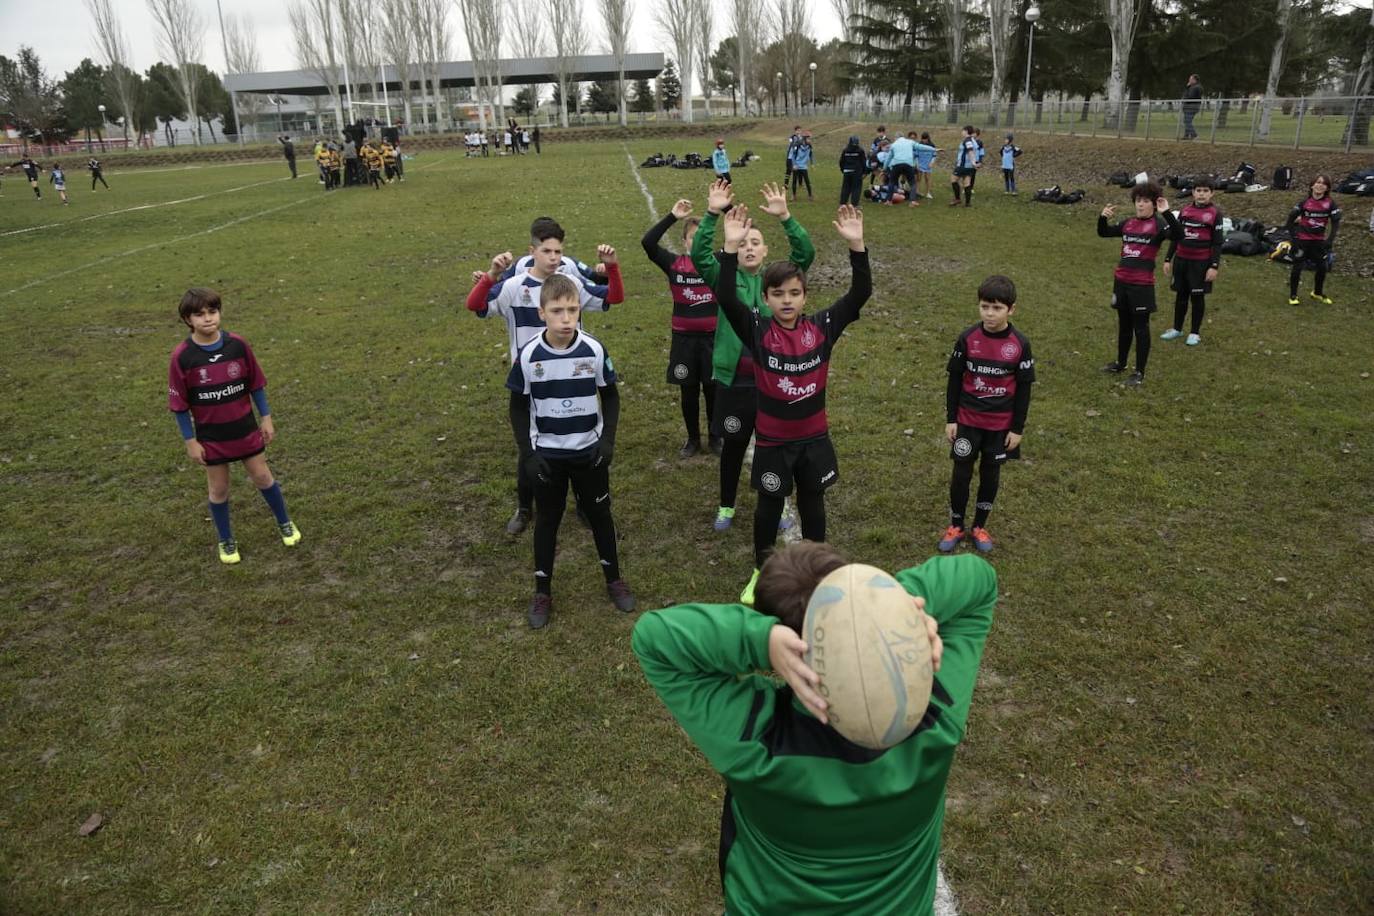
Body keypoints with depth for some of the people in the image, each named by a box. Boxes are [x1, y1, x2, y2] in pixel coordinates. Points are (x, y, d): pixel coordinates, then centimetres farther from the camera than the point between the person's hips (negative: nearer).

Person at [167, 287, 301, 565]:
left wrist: (266, 418, 1)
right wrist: (190, 441, -7)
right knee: (219, 489, 12)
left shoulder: (238, 345, -11)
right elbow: (180, 404, -9)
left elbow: (255, 384, 1)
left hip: (245, 429, 1)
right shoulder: (182, 356, -16)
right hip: (211, 436, -1)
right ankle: (226, 541, 31)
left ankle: (285, 523, 34)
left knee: (263, 478, 12)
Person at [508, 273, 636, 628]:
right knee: (547, 520, 12)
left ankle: (614, 579, 34)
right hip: (547, 455, 0)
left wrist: (608, 440, -9)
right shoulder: (528, 355, -14)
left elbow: (610, 396, 1)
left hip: (589, 453, 1)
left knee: (600, 515, 15)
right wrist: (527, 453, -9)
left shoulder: (594, 350, -12)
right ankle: (542, 592, 28)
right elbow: (518, 407, -3)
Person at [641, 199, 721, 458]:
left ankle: (715, 437, 30)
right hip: (684, 338, 0)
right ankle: (693, 439, 29)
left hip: (713, 337, 0)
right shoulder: (674, 264, -4)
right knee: (689, 391, 12)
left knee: (713, 389, 11)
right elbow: (647, 242, -17)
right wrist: (672, 217, -23)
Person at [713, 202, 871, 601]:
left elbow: (860, 293, -15)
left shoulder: (822, 328, -8)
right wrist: (731, 248, -37)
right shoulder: (757, 331, -13)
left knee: (812, 502, 19)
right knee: (770, 505, 15)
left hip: (814, 436, 2)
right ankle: (762, 571, 36)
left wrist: (856, 245, -28)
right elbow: (726, 298, -27)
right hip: (772, 440, -2)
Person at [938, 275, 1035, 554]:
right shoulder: (967, 339, -9)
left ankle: (979, 526, 29)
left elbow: (1023, 389, -3)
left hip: (1001, 424, 0)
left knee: (990, 474, 12)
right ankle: (956, 525, 24)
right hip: (968, 420, 0)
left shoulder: (1020, 344, -10)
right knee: (962, 473, 6)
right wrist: (950, 419, -2)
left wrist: (1017, 428, -3)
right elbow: (954, 380, -1)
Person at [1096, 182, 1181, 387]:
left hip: (1142, 284, -6)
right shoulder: (1128, 223, 8)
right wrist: (1103, 217, -4)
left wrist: (1166, 213, -35)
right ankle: (1120, 363, 33)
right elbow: (1103, 233, 15)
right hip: (1121, 281, 6)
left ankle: (1139, 372, 10)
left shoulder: (1158, 225, -8)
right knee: (1123, 324, 18)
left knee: (1140, 327, 1)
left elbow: (1177, 235, -25)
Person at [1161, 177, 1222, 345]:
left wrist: (1214, 266, -13)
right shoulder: (1185, 211, 5)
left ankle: (1195, 332, 15)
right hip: (1181, 260, 4)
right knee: (1180, 295, 13)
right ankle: (1177, 328, 26)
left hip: (1201, 262, -4)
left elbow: (1217, 242, -8)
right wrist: (1168, 259, 9)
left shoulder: (1215, 213, -7)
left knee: (1197, 297, 5)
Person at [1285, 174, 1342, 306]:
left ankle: (1318, 293, 27)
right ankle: (1293, 295, 11)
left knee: (1322, 267, 6)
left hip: (1319, 241, 2)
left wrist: (1330, 240, -11)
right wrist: (1293, 235, -5)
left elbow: (1336, 223, -2)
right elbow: (1291, 218, 1)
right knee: (1297, 267, -2)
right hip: (1302, 240, -2)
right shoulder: (1305, 202, -9)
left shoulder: (1330, 204, -6)